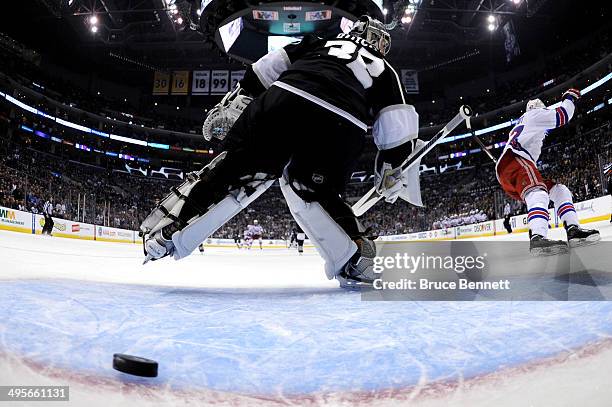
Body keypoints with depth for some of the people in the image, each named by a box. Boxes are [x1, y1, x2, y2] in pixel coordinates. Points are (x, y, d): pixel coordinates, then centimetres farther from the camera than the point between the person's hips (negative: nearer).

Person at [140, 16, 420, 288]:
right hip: (342, 129, 1)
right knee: (310, 190, 23)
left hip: (286, 100, 0)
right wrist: (392, 170, 32)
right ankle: (357, 260, 16)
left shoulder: (317, 44, 36)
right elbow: (399, 125, 23)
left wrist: (232, 103, 25)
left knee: (240, 170, 10)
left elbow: (264, 71, 24)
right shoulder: (384, 70, 35)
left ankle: (165, 230, 6)